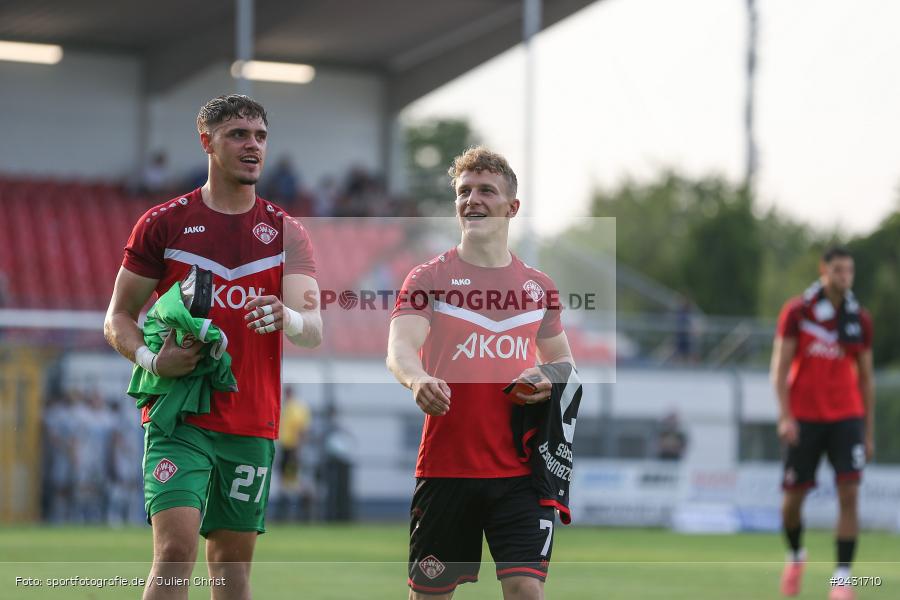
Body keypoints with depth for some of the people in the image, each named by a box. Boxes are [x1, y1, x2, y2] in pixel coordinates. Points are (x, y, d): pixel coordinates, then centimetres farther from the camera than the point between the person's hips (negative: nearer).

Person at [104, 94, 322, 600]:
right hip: (178, 418, -3)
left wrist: (290, 319, -29)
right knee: (176, 546, -17)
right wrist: (150, 359, -16)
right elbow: (118, 317, 6)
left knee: (233, 559, 8)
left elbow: (314, 330, -5)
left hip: (252, 424, 3)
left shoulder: (287, 232, 7)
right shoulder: (163, 224, 2)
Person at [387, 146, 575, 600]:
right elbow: (399, 347, -16)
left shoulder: (539, 287, 11)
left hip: (521, 472, 1)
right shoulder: (428, 279, 0)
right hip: (445, 469, -1)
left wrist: (550, 382, -1)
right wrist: (417, 378, -40)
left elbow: (562, 361, 24)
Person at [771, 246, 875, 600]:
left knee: (849, 493, -14)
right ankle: (795, 555, 33)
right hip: (804, 418, -1)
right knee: (794, 497, 3)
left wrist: (869, 433, 11)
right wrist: (785, 416, -14)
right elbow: (780, 366, -4)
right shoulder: (797, 312, -2)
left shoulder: (860, 320, 6)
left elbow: (866, 378, 12)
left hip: (847, 417, 1)